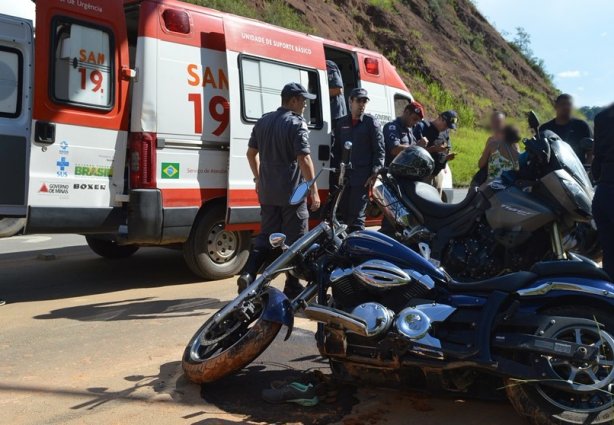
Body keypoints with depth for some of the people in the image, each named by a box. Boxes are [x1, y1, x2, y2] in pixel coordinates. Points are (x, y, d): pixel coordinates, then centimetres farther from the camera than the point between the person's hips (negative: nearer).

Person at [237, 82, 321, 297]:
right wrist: (314, 191, -15)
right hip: (292, 193, -6)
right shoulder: (297, 124, -13)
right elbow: (304, 160, -19)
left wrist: (258, 178, 26)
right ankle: (293, 287, 11)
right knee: (295, 240, 4)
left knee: (266, 236, 15)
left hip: (267, 192, 7)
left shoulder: (263, 121, 11)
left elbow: (251, 153, 17)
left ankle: (248, 275, -1)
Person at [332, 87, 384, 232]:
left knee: (356, 216, -7)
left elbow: (379, 150, -4)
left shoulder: (371, 122, 1)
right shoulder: (342, 123, 15)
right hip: (343, 176, 5)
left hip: (363, 177, -5)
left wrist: (375, 173, -13)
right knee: (344, 213, 10)